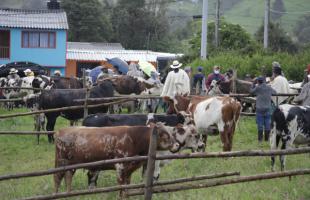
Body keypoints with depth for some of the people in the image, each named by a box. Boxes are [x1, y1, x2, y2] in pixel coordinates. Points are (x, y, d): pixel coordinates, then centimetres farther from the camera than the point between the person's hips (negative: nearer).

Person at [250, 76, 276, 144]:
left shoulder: (257, 88, -5)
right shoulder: (269, 88, 4)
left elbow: (251, 91, 9)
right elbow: (275, 92, 20)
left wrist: (253, 84, 16)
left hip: (259, 109, -2)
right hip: (268, 109, 2)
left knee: (260, 125, 1)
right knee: (267, 125, 6)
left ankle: (260, 139, 0)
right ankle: (267, 139, 7)